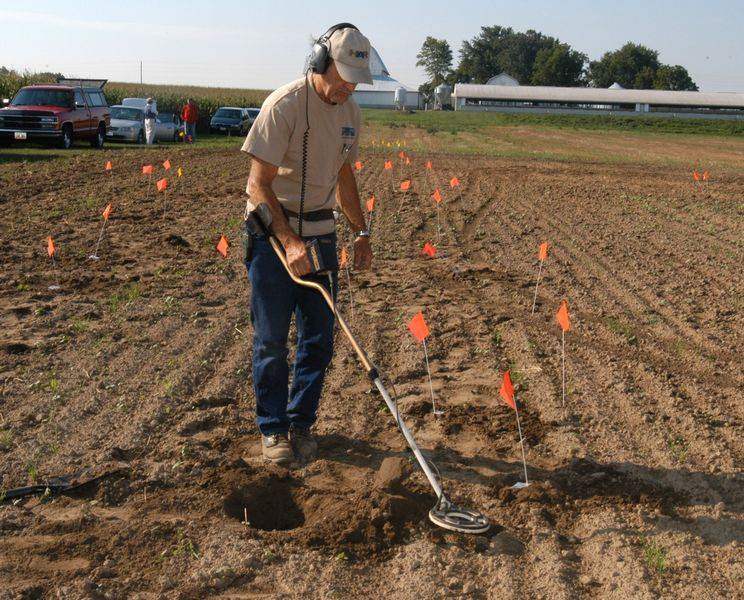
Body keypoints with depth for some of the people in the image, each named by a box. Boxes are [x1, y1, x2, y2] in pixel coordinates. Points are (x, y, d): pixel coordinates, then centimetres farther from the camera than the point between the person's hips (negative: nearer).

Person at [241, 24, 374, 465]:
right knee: (272, 340, 1)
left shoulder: (350, 112, 7)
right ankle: (273, 428, 16)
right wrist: (290, 242, -25)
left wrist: (361, 233, 17)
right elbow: (259, 184, -17)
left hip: (321, 233, 6)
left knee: (319, 339, 7)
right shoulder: (285, 105, -16)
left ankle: (301, 423, 22)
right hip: (273, 231, -6)